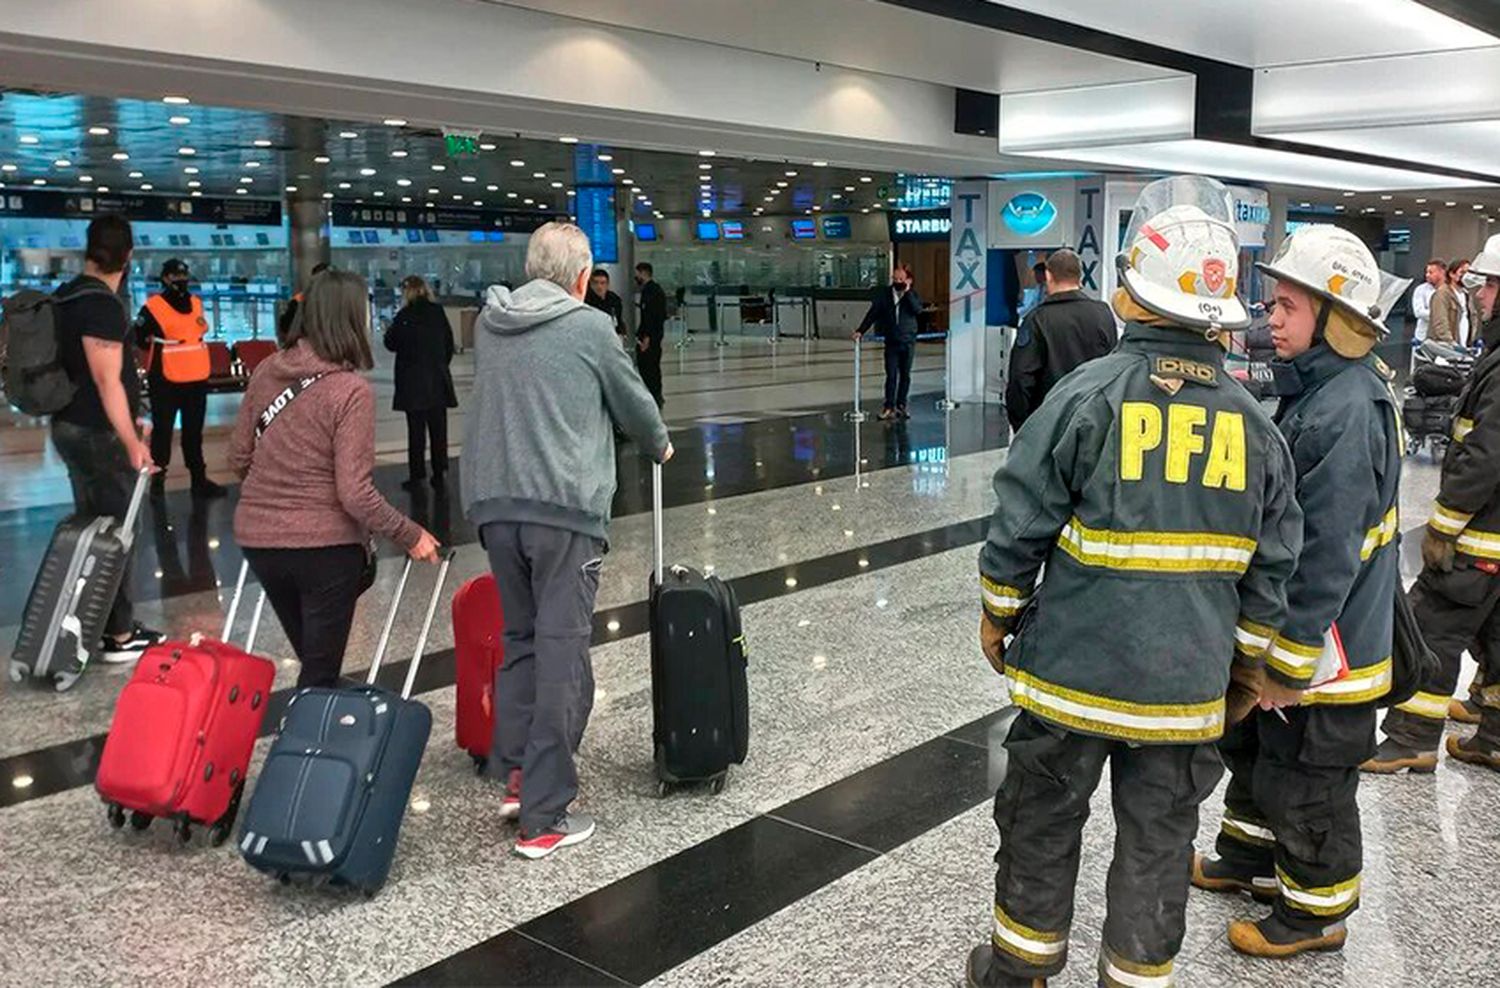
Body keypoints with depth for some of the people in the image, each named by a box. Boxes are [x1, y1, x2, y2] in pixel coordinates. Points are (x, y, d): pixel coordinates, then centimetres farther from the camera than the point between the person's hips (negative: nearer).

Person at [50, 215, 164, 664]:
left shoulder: (67, 297, 12)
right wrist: (132, 442, -25)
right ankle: (119, 635, 4)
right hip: (100, 433, -9)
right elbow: (106, 379, -24)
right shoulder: (103, 305, -18)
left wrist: (129, 420, 26)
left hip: (71, 425, 9)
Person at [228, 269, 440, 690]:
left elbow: (238, 458, 10)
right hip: (324, 544, -6)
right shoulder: (351, 390, -16)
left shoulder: (267, 371, 1)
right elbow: (355, 493, -19)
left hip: (258, 539, 6)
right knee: (321, 673, 7)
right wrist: (410, 535, -7)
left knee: (311, 658, 23)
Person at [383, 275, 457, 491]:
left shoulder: (405, 315, -12)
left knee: (416, 429, 1)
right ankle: (439, 473, 13)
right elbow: (449, 344, 8)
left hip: (413, 382, -4)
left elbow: (391, 343, -4)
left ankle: (417, 475, 4)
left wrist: (393, 325, 11)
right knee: (438, 428, 9)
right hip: (438, 380, 4)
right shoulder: (438, 312, 2)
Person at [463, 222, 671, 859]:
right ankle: (544, 817, 1)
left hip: (493, 500, 5)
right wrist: (659, 446, 31)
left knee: (519, 640, 19)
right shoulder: (590, 326, -1)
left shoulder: (487, 324, 12)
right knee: (563, 653, -2)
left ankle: (514, 775, 17)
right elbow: (634, 402, 10)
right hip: (564, 503, -5)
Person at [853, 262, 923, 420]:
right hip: (891, 342, 0)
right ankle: (889, 407, 0)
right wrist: (861, 331, -8)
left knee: (905, 375, 8)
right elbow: (873, 313, 0)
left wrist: (908, 292, -19)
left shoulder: (913, 295, 0)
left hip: (908, 341, 1)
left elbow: (918, 310, -17)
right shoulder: (884, 294, 0)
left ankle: (901, 405, 17)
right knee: (891, 375, -2)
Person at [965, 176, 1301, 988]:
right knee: (1157, 844, 15)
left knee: (1042, 825, 16)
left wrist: (997, 616, 6)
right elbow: (1270, 570, 5)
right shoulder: (1253, 425, -2)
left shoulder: (1086, 396, -14)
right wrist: (1243, 656, 19)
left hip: (1074, 669, -2)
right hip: (1186, 687, 3)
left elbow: (1019, 528, -10)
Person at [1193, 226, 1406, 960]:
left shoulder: (1346, 411, -27)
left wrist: (1289, 664, -22)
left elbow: (1326, 556, -27)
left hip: (1324, 647, -10)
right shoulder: (1317, 388, 6)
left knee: (1307, 785, 7)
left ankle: (1314, 912, 27)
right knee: (1254, 748, 25)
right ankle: (1251, 860, 45)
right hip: (1282, 631, 10)